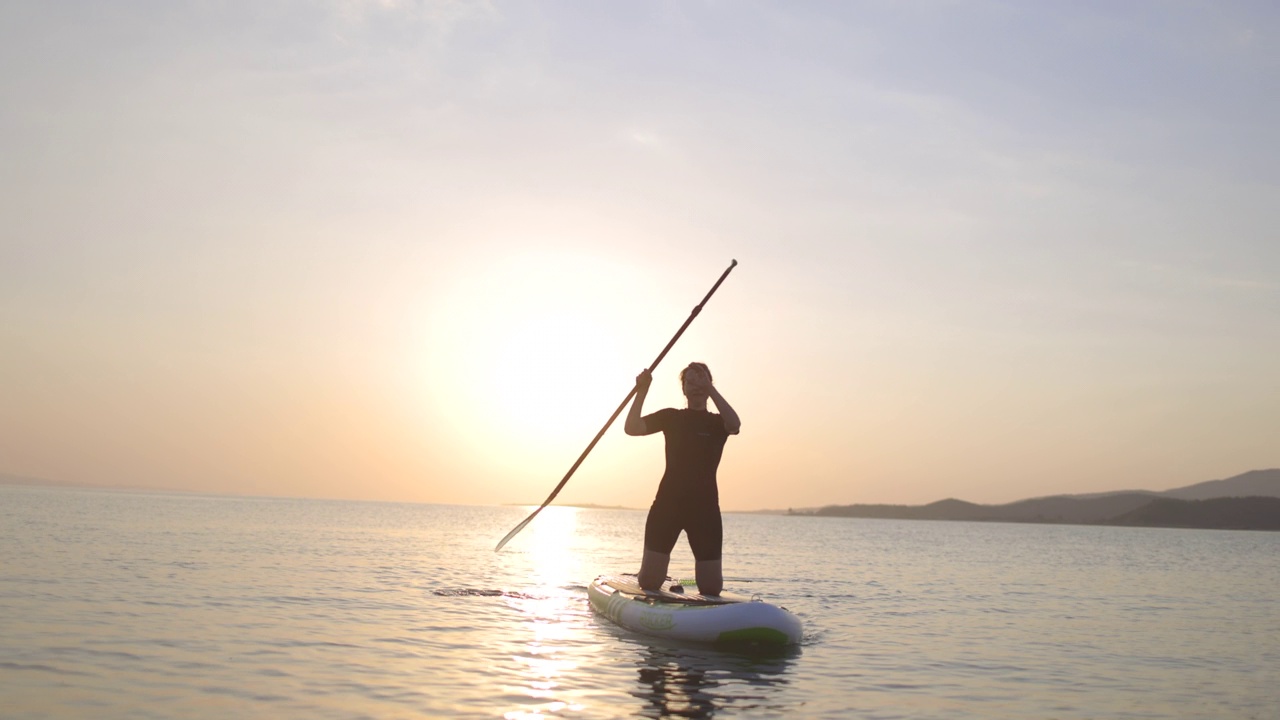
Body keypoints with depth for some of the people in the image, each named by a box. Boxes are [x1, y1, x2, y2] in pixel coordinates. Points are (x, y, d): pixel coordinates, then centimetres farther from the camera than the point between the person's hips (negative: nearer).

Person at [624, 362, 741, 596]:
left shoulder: (717, 422, 9)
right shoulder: (671, 417, 12)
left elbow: (734, 425, -16)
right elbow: (632, 428, -2)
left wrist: (709, 388, -16)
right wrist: (642, 391, -10)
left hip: (705, 508, 0)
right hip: (666, 505, 0)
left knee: (712, 588, -1)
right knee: (648, 581, -5)